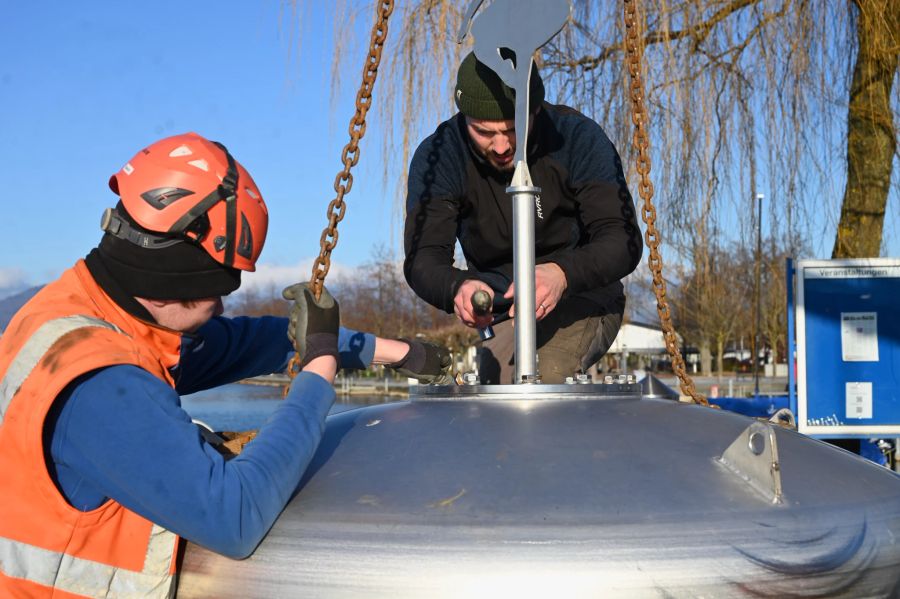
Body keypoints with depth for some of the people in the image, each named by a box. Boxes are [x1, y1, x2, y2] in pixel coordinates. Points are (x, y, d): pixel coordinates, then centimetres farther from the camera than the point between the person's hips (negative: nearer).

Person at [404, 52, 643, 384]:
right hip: (501, 312, 3)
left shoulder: (579, 139, -19)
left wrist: (563, 274, -46)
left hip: (583, 299, -3)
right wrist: (457, 287, -47)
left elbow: (624, 239, -25)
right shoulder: (437, 155, -16)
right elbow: (422, 258, -22)